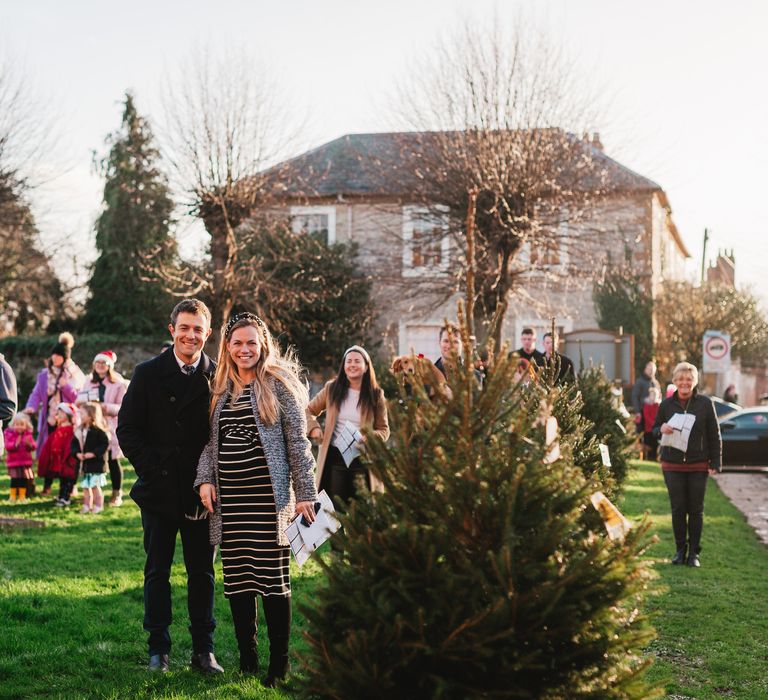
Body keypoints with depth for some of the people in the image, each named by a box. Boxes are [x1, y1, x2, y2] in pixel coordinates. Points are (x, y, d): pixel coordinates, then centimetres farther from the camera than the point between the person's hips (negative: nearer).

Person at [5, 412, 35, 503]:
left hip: (25, 461, 2)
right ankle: (13, 496, 10)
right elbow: (7, 446, -15)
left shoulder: (28, 434, 1)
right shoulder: (10, 434, -7)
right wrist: (15, 444, -32)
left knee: (24, 479, 4)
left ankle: (22, 496, 16)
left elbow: (34, 447, -2)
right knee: (14, 479, -3)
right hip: (13, 461, -2)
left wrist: (29, 444, -24)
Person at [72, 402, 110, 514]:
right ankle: (87, 506, 21)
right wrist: (77, 453, -8)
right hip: (84, 463, 7)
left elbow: (105, 444, -16)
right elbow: (74, 443, 11)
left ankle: (98, 506, 8)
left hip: (96, 463, -7)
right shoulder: (80, 430, 7)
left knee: (95, 486, -3)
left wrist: (93, 454, -20)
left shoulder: (98, 430, -14)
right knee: (85, 486, 12)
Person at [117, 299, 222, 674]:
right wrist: (152, 469, -8)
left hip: (200, 492, 0)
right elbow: (127, 428, 0)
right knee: (157, 572, 5)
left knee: (202, 573, 7)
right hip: (158, 490, 0)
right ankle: (158, 650, 13)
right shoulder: (148, 373, 1)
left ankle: (203, 649, 15)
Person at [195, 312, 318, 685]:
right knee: (237, 581, 7)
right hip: (229, 499, 5)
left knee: (273, 578, -3)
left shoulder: (279, 384, -1)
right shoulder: (221, 389, 14)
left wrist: (305, 492, -7)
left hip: (267, 497, -5)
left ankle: (279, 666, 4)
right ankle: (247, 661, 16)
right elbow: (211, 440, 17)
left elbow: (297, 441, -3)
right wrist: (205, 479, 1)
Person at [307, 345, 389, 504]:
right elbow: (309, 410, 16)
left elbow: (384, 430, 5)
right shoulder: (332, 388, 5)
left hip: (362, 459, -1)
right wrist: (314, 428, -3)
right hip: (334, 457, 1)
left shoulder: (375, 395, 2)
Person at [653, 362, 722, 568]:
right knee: (678, 509, 2)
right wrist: (662, 429, -12)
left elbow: (714, 435, 3)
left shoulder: (705, 403, -1)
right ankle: (680, 550, 14)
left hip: (698, 465, -1)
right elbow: (654, 429, 12)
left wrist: (715, 462, 0)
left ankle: (694, 552, 12)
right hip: (673, 465, 1)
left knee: (696, 510, 3)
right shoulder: (667, 404, 3)